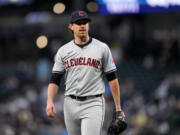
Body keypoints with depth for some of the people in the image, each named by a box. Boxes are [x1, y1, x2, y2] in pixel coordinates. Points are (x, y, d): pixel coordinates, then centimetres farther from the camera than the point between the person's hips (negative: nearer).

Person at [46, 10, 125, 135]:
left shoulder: (102, 48, 3)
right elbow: (55, 79, 7)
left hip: (93, 103, -4)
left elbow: (112, 78, 4)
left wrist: (118, 107, 0)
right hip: (71, 105, 4)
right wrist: (50, 101, -9)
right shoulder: (63, 51, 9)